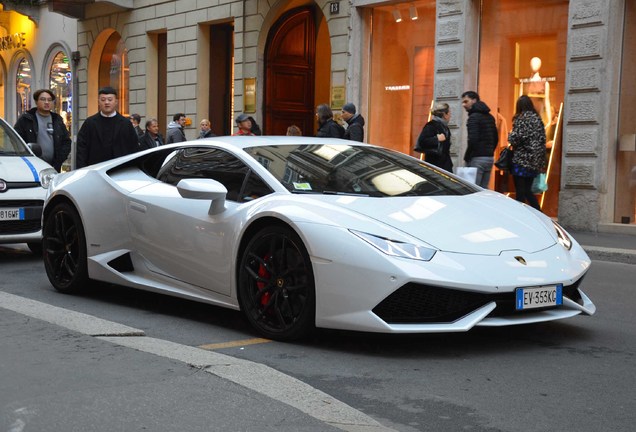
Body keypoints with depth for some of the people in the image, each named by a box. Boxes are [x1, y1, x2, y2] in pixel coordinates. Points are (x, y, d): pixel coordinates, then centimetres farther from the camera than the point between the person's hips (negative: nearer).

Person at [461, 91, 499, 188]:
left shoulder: (473, 117, -10)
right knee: (484, 189, 11)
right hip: (490, 158, 9)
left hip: (477, 158, -9)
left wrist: (466, 157, -10)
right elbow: (495, 139, 20)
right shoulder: (490, 117, 17)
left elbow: (473, 140, -19)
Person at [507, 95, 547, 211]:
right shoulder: (538, 119, 11)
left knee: (520, 192, -1)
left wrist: (510, 135, 5)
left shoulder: (521, 119, -10)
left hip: (521, 160, -7)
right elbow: (543, 140, 13)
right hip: (535, 162, 7)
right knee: (527, 191, 16)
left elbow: (516, 139, -15)